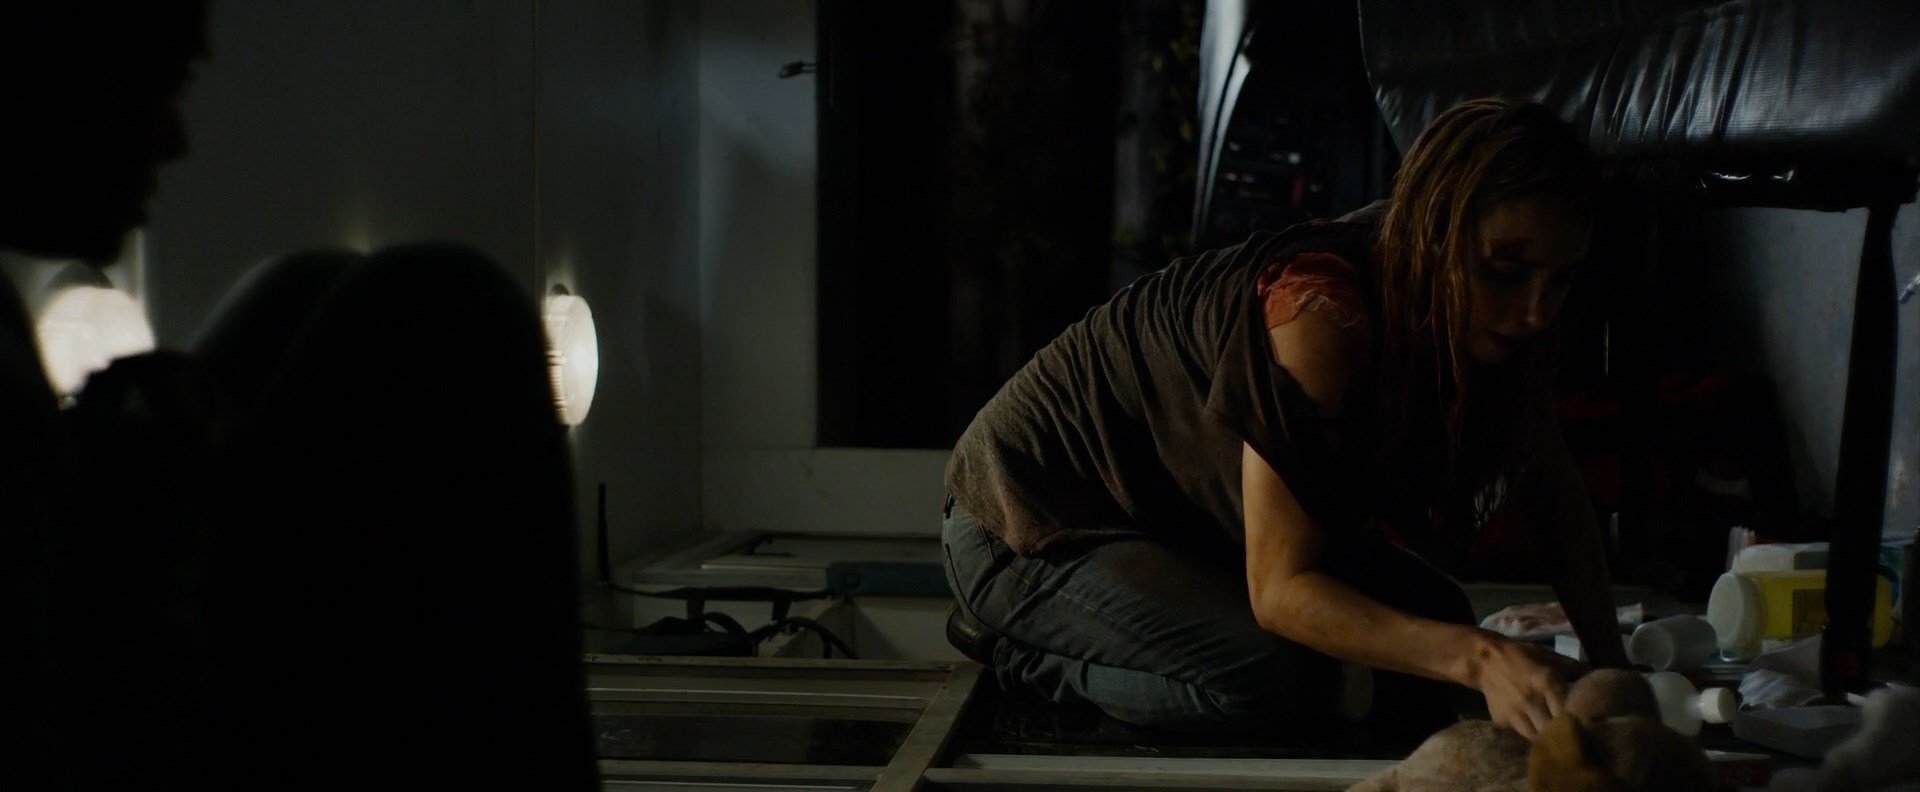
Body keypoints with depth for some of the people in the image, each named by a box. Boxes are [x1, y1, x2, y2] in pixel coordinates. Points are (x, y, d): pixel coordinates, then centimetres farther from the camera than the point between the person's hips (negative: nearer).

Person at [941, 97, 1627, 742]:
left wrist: (1610, 668, -10)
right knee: (1276, 671, -30)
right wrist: (1478, 658, -44)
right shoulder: (1322, 312, -34)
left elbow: (1559, 505, 2)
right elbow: (1281, 590, -34)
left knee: (1425, 615, -7)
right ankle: (1022, 647, -4)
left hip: (1178, 520, 9)